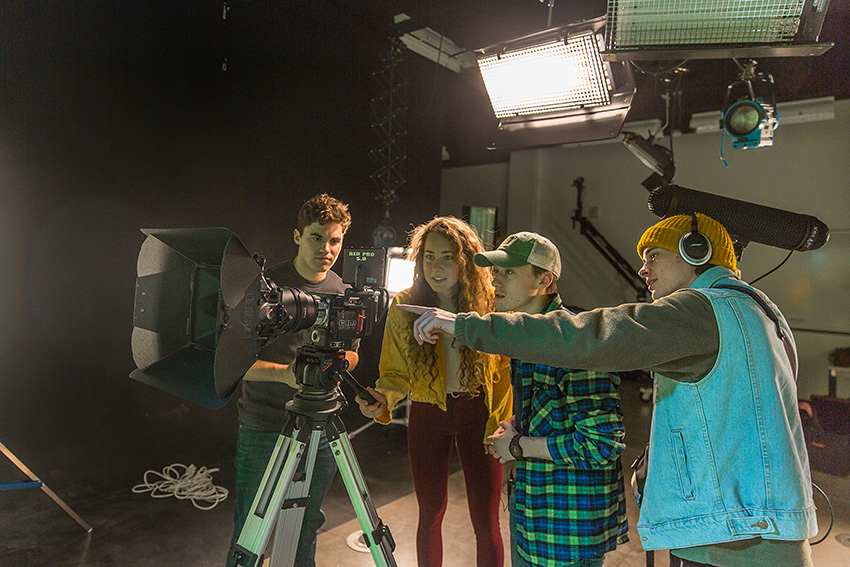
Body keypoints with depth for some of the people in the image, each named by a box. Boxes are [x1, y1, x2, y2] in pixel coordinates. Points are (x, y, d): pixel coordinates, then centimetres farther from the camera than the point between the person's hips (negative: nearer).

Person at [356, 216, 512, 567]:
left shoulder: (490, 302, -10)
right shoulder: (404, 305, -7)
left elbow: (505, 369, -4)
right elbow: (396, 372, -3)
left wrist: (503, 426, -9)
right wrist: (382, 398, -23)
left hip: (478, 415, -1)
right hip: (427, 416, 2)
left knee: (485, 521, 6)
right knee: (430, 514, 17)